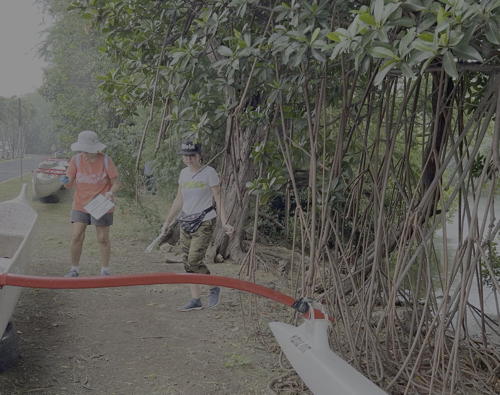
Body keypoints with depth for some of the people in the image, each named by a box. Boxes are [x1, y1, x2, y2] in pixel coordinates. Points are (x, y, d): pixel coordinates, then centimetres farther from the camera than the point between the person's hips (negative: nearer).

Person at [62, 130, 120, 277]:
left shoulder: (106, 160, -12)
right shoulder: (76, 160, -6)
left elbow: (116, 183, -8)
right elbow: (69, 184, -3)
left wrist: (111, 192, -29)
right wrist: (66, 181, -27)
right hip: (80, 205, 2)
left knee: (103, 239, 5)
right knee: (76, 237, -3)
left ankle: (105, 270, 20)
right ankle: (74, 269, 14)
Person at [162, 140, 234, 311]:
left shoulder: (209, 172, -8)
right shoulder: (184, 173, 9)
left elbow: (218, 199, -8)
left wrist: (224, 223, -15)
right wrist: (167, 221, 20)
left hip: (204, 222, -6)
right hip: (186, 222, 7)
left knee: (194, 260, -13)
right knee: (187, 262, 5)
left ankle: (214, 288, 10)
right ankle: (195, 300, 13)